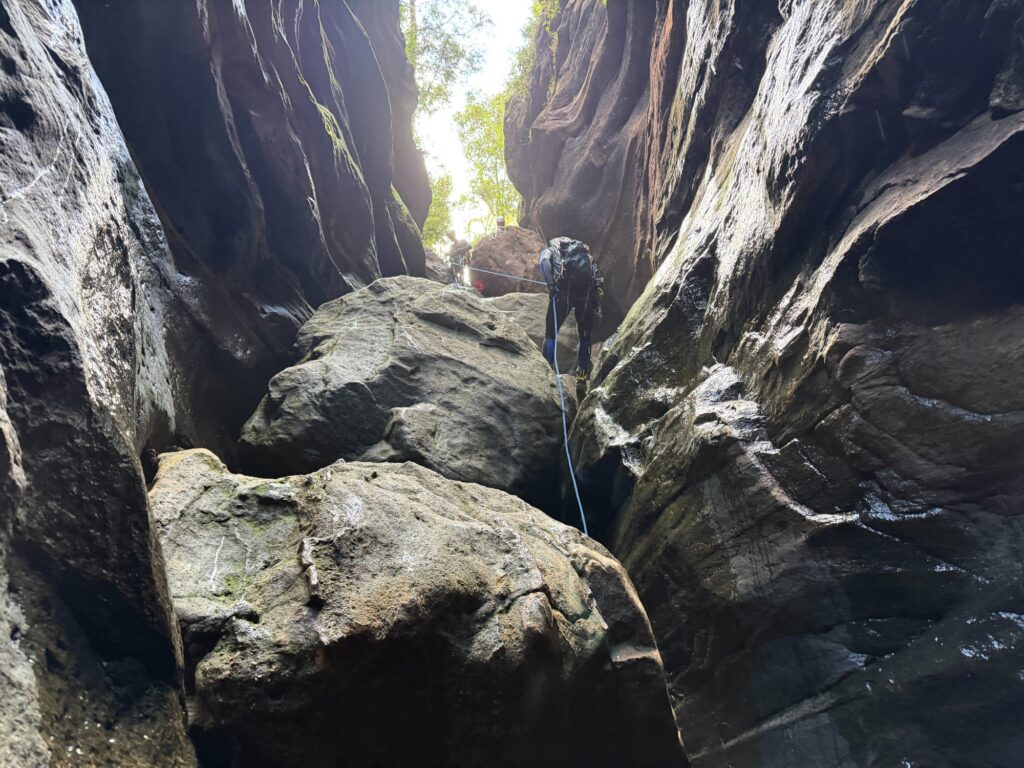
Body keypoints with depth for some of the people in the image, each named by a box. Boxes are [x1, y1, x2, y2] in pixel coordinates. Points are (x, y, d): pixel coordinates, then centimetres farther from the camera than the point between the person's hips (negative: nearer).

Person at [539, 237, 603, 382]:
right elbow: (595, 273, 20)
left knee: (550, 333, 10)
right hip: (587, 288, 3)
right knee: (585, 335, 18)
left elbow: (544, 260, -4)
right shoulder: (583, 251, 34)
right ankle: (583, 373, 21)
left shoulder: (550, 250, 23)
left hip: (564, 289, -3)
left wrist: (550, 284, -9)